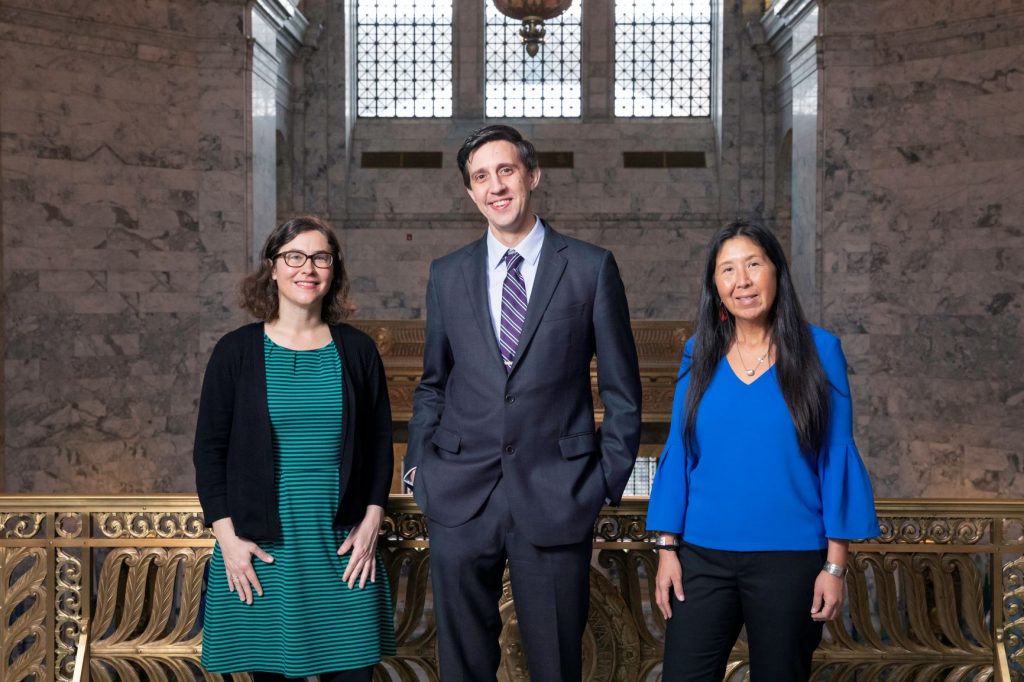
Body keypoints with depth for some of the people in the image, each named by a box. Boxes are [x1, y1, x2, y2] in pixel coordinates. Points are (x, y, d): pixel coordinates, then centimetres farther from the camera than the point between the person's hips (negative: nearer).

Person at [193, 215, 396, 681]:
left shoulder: (357, 350, 5)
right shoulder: (237, 350, 0)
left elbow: (379, 442, 9)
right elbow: (209, 448, 1)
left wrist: (371, 523, 0)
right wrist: (227, 537, -6)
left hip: (343, 548, 1)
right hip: (260, 550, -1)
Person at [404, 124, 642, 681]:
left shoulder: (591, 268, 1)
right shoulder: (447, 274, 9)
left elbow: (621, 387, 4)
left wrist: (610, 479, -1)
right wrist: (418, 461, 7)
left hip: (556, 495, -2)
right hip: (459, 495, 2)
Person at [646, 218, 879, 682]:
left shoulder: (818, 350, -3)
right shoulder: (699, 352, 4)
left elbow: (837, 457, -3)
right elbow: (678, 454, 5)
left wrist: (836, 563, -6)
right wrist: (668, 548, 1)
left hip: (790, 559, -1)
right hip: (704, 557, 2)